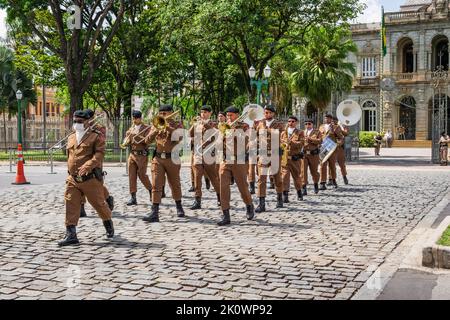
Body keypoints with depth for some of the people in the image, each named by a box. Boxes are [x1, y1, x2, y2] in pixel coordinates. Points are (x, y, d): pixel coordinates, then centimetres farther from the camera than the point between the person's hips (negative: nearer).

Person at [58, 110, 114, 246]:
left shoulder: (96, 136, -5)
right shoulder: (71, 138, 15)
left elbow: (99, 154, -17)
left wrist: (86, 166, -30)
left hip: (90, 178, -5)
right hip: (73, 179, 5)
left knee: (99, 203, 7)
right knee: (70, 205, -5)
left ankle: (108, 224, 34)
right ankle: (71, 235, -2)